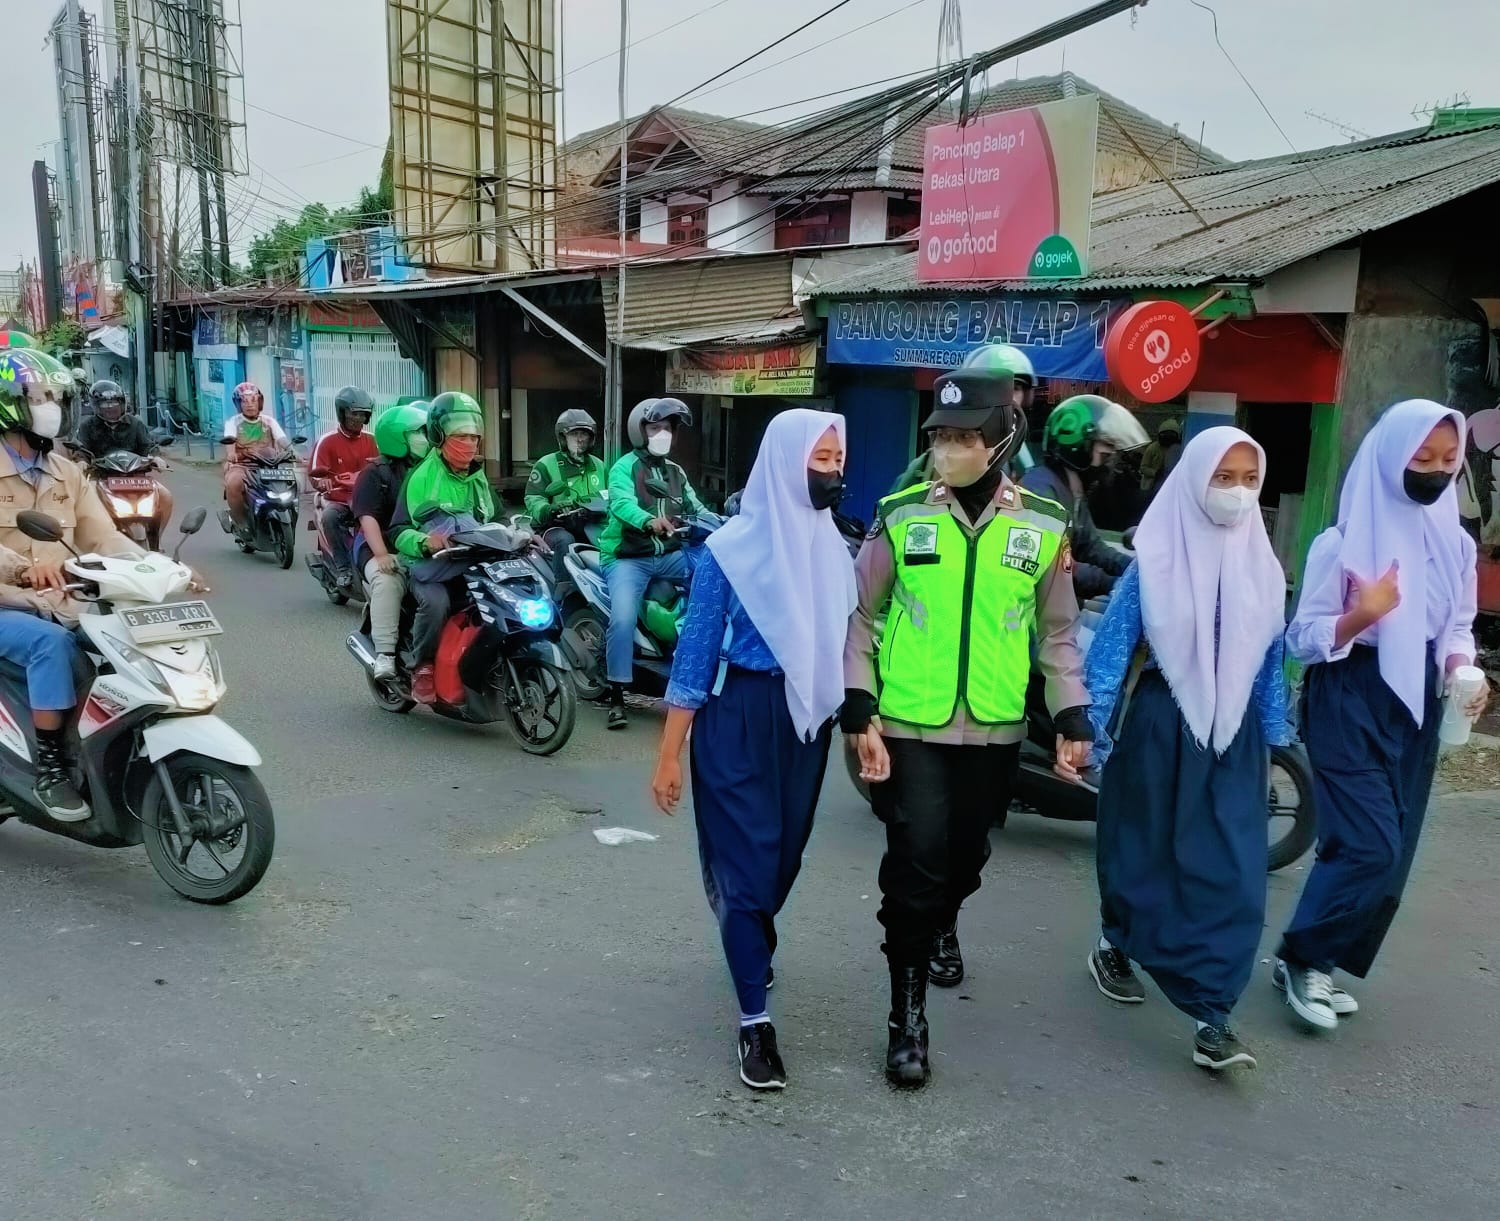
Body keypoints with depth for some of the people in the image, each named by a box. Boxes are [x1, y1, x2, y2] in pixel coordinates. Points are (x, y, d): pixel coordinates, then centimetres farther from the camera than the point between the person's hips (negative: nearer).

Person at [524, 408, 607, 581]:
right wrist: (547, 510, -26)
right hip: (557, 527, -4)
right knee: (565, 541, -37)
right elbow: (533, 499, -4)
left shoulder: (598, 466, 20)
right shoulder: (546, 464, 3)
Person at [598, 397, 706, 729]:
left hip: (670, 554, 5)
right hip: (628, 557, -5)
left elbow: (697, 509, 10)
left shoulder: (675, 471, 19)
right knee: (623, 617, -26)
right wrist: (649, 520, -43)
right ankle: (617, 697, -14)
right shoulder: (624, 467, -2)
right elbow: (621, 503, -22)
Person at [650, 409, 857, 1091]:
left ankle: (751, 943, 47)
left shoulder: (833, 547, 5)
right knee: (746, 861, -3)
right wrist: (670, 754, -11)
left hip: (807, 719, 5)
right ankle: (755, 1022, 7)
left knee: (784, 855, 17)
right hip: (739, 717, -5)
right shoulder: (733, 547, -11)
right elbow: (695, 651, -10)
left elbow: (843, 640, 11)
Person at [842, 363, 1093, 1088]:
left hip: (995, 730, 3)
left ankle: (942, 924, 52)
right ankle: (908, 1014, 10)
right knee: (914, 861, -6)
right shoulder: (901, 516, -6)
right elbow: (861, 616, 0)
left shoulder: (1044, 527, -1)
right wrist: (860, 713, -7)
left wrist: (1072, 718, 3)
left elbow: (1057, 631, 9)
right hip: (909, 725, -2)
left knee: (966, 854, 19)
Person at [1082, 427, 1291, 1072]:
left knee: (1232, 874, -5)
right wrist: (1090, 724, -15)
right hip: (1158, 725, -3)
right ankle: (1114, 947, 39)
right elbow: (1111, 644, -10)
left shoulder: (1263, 567, 4)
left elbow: (1271, 659, 12)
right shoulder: (1156, 561, -9)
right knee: (1143, 851, 13)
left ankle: (1211, 1018, 0)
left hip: (1233, 734, 3)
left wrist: (1273, 738, 15)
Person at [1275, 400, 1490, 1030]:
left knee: (1393, 852, 8)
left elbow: (1457, 626, 14)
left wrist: (1461, 668, -6)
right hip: (1350, 705, -6)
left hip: (1416, 706, 6)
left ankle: (1320, 965, 23)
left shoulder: (1455, 542, 5)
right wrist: (1363, 613, -26)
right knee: (1370, 847, -12)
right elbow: (1302, 640, -9)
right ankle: (1300, 958, 9)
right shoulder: (1342, 542, -11)